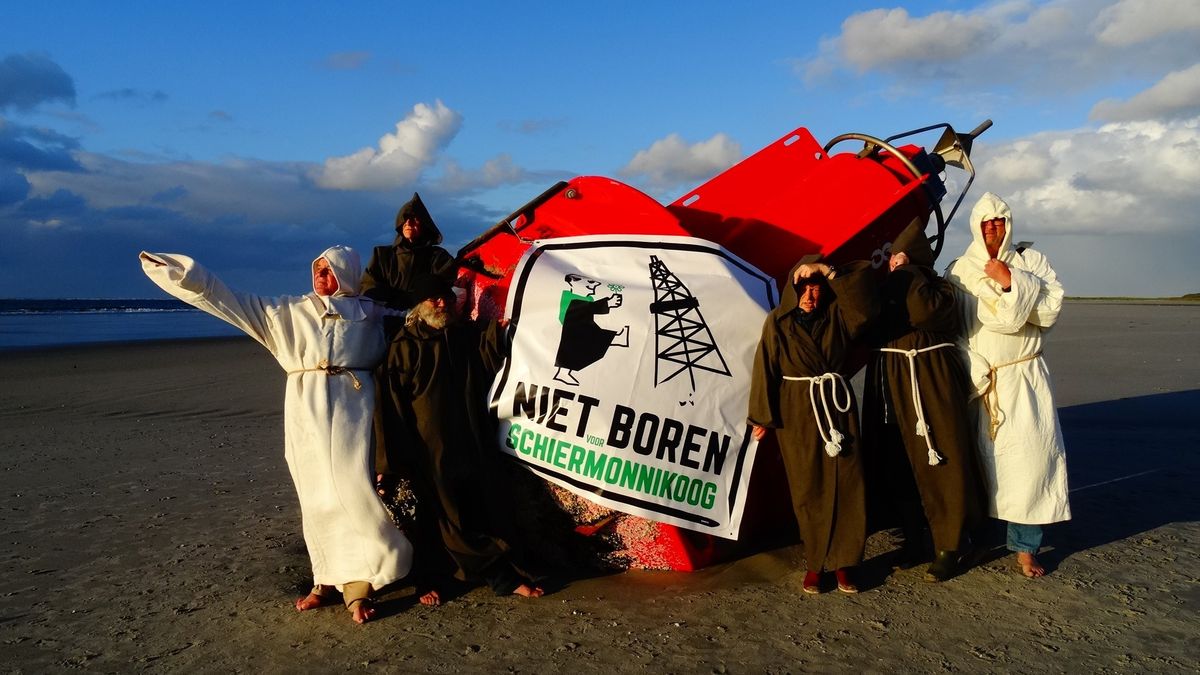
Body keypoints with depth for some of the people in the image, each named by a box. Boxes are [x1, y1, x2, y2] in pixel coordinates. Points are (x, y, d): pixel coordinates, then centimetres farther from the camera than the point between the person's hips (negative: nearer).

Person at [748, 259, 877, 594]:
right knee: (808, 488, 3)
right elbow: (765, 369, -2)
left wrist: (827, 271, -17)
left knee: (845, 484, -1)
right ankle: (816, 561, 14)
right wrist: (761, 417, -4)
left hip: (836, 405, 2)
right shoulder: (778, 322, -1)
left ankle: (843, 561, 10)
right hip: (796, 410, -2)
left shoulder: (838, 314, 4)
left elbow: (863, 282, -9)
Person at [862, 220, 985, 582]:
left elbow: (925, 312, -25)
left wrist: (908, 273, -14)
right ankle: (913, 536, 25)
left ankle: (949, 547, 12)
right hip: (889, 388, 5)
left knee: (939, 465, -1)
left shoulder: (940, 290, -3)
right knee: (894, 465, 9)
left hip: (931, 387, -5)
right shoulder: (884, 290, 11)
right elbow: (867, 328, 5)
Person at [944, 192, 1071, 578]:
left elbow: (1051, 308, -3)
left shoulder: (1031, 262, 11)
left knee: (1033, 449, -10)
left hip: (1025, 376, 1)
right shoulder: (958, 272, 8)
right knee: (977, 455, -4)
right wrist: (972, 371, -12)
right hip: (978, 377, 0)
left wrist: (1013, 282, -13)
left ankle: (1025, 546, -1)